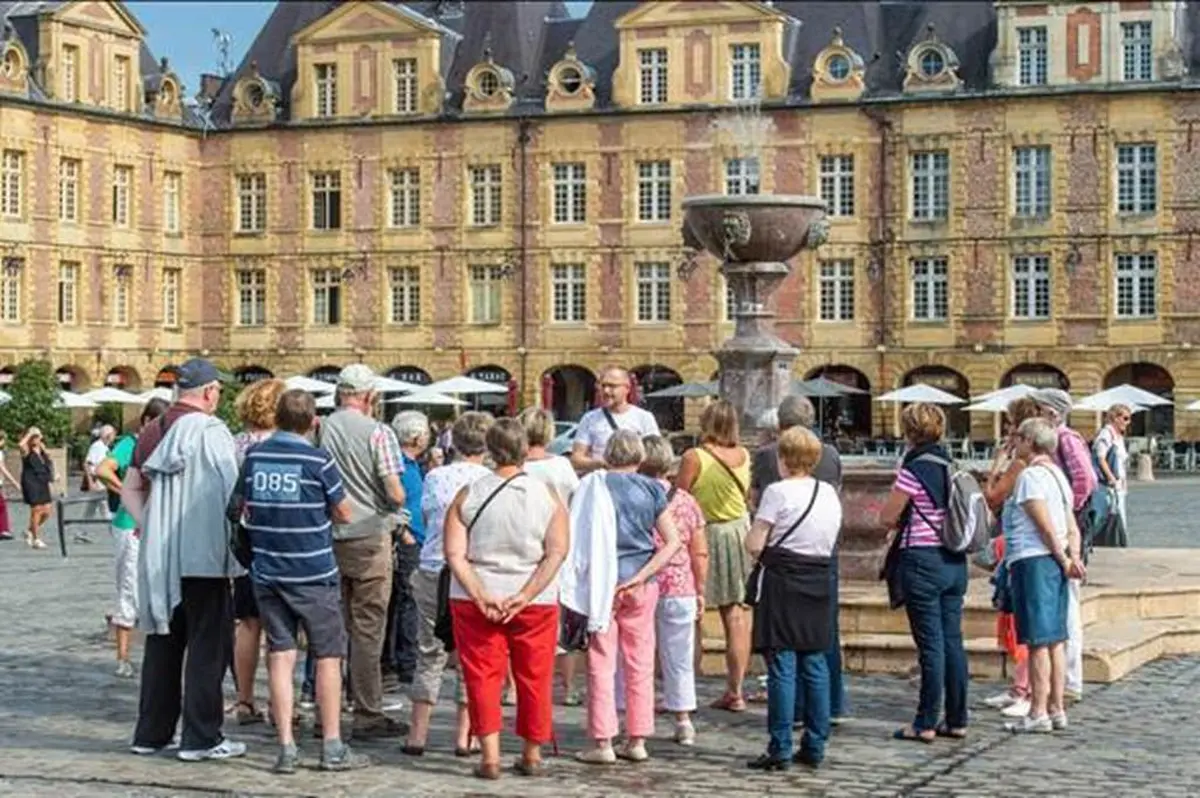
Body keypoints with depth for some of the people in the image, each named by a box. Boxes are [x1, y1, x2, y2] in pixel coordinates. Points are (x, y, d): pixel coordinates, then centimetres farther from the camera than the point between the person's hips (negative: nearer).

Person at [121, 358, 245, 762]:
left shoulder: (152, 431, 10)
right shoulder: (211, 431, -12)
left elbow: (130, 490, 13)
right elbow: (234, 493, -15)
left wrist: (150, 527, 9)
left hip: (158, 557, 7)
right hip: (204, 555, -7)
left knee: (163, 641, 15)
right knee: (208, 644, 0)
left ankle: (151, 732, 20)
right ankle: (201, 737, 1)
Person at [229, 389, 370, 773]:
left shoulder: (253, 457, 1)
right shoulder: (318, 460, -11)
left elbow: (237, 508, 13)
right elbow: (344, 514, -4)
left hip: (266, 572, 4)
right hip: (314, 574, -4)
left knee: (280, 656, 6)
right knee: (328, 656, 6)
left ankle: (286, 746, 3)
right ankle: (332, 747, 9)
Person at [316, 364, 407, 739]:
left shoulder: (319, 430, 2)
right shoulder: (378, 433, -9)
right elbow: (396, 495, -12)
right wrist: (394, 509, 9)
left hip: (326, 537, 4)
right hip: (369, 539, -4)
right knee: (367, 630, 0)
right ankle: (367, 716, 3)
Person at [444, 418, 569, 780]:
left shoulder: (468, 496, -3)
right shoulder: (548, 496, -3)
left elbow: (454, 554, -10)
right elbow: (557, 552, -12)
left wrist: (481, 597, -14)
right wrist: (525, 596, -15)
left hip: (475, 602, 0)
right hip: (536, 603, 1)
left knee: (482, 677, 5)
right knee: (534, 678, 13)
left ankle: (490, 755, -3)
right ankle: (532, 754, 21)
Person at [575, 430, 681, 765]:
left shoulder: (593, 486, -2)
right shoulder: (651, 490, 3)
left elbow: (576, 535, -4)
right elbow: (672, 542, -4)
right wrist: (640, 577, -7)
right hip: (640, 586, 2)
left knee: (601, 664, 2)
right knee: (640, 664, 10)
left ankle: (602, 742, 0)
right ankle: (637, 740, 14)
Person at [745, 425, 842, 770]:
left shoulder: (778, 492, -11)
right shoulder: (830, 493, 8)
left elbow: (754, 545, -12)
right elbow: (829, 542, 14)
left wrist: (768, 554, 8)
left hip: (782, 582, -6)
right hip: (820, 580, 6)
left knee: (782, 667, -3)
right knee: (815, 665, 10)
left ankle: (780, 749, -2)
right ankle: (814, 746, 14)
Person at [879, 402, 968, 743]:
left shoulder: (915, 468, -13)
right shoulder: (952, 466, 8)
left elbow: (887, 517, -9)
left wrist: (899, 521, 13)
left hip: (923, 559, -7)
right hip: (954, 561, 7)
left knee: (930, 644, -4)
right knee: (952, 640, 10)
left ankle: (926, 723, 1)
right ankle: (956, 720, 15)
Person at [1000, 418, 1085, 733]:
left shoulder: (1030, 476, -12)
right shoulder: (1057, 474, 18)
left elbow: (1046, 527, -17)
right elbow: (1072, 529, 13)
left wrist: (1064, 561, -8)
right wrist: (1074, 557, 2)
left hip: (1032, 561, -9)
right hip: (1054, 562, 9)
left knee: (1038, 642, -7)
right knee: (1055, 640, 11)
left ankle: (1038, 712, -4)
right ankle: (1057, 709, 15)